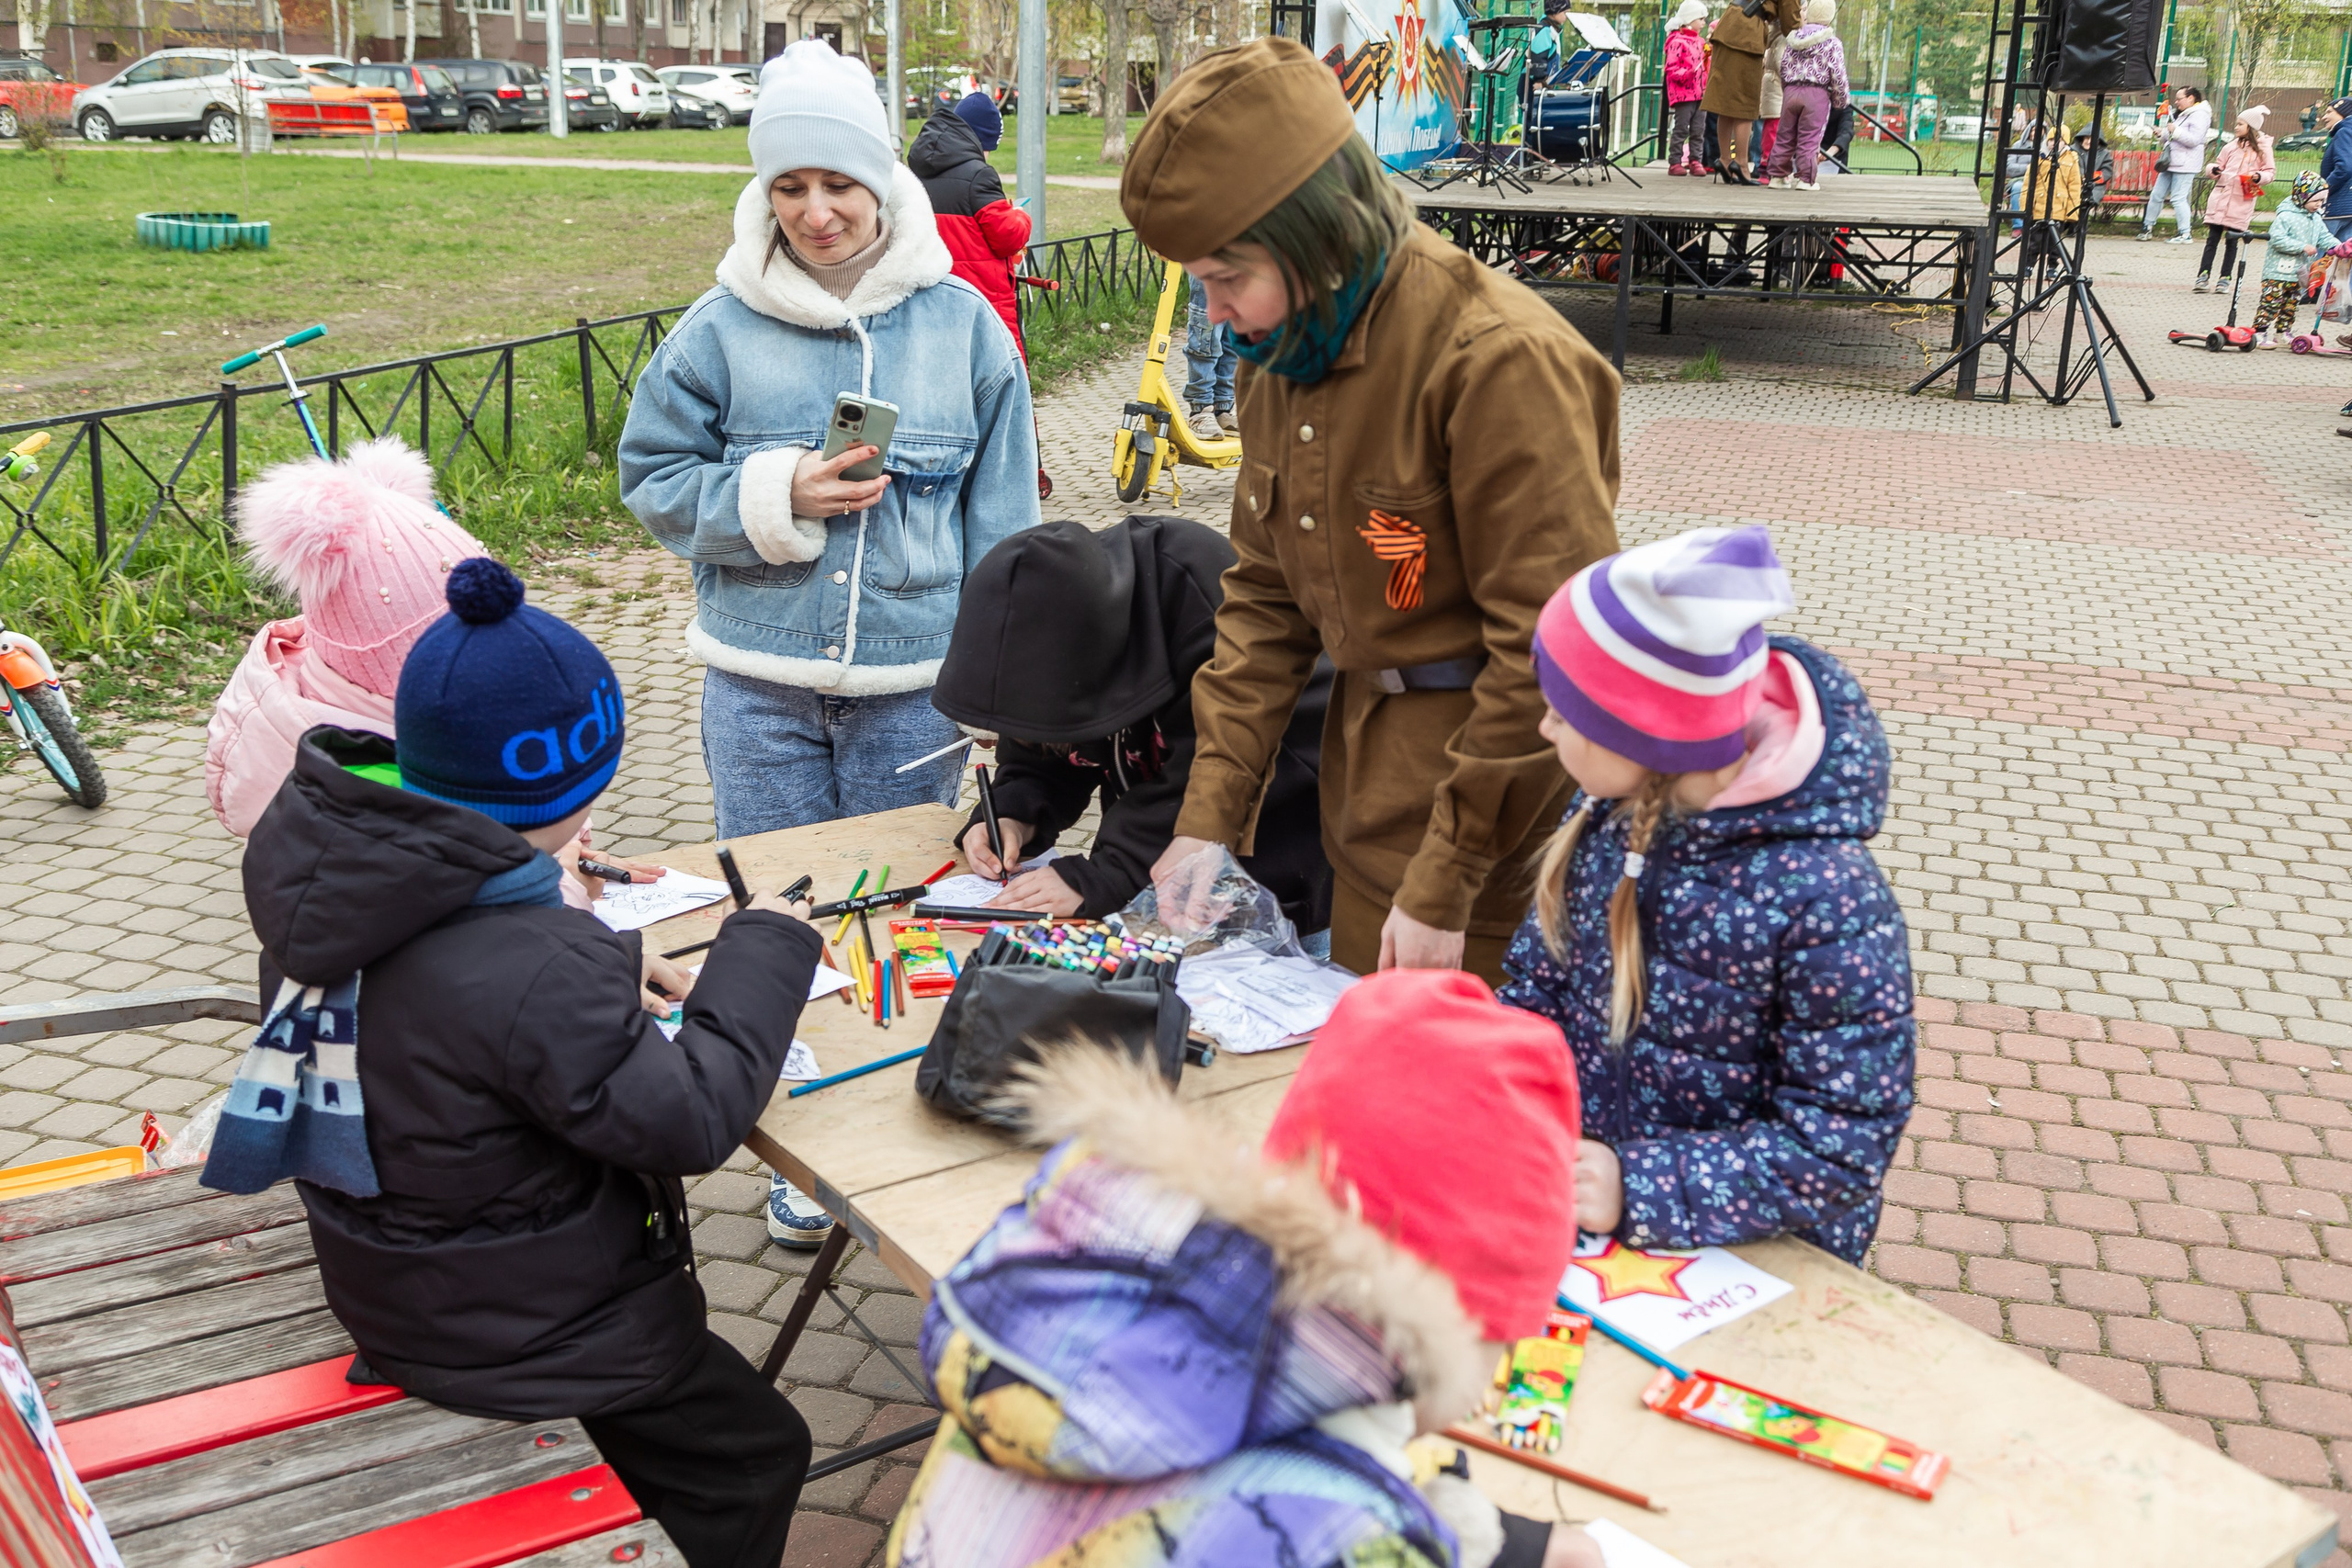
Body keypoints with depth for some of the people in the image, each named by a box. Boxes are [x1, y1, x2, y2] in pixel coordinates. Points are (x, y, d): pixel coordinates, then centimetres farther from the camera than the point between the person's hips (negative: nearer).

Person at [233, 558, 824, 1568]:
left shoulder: (320, 855, -12)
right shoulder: (534, 971, -38)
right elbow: (691, 1122, -27)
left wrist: (603, 970, -1)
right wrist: (765, 950, -17)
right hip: (513, 1324, -8)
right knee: (757, 1454, 14)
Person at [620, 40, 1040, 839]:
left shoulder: (963, 323, -2)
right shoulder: (720, 328, -3)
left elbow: (1001, 513, 3)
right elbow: (653, 479, 2)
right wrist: (777, 496, -15)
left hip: (917, 688, 0)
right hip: (758, 690, 0)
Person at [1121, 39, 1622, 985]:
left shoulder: (1499, 358, -21)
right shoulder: (1281, 358, 5)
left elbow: (1552, 651, -21)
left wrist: (1443, 885, -19)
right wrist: (1210, 814, 2)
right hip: (1365, 811, 7)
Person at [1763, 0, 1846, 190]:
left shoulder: (1794, 39, 11)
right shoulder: (1832, 44, -2)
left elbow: (1783, 67, 14)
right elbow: (1838, 76, -5)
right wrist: (1841, 100, 8)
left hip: (1791, 91, 4)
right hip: (1816, 95, -4)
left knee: (1786, 137, 11)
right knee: (1809, 139, -2)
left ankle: (1777, 175, 12)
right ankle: (1805, 178, -4)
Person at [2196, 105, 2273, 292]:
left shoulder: (2262, 148, 2)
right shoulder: (2232, 146, 10)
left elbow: (2270, 171, 5)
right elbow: (2219, 164, 18)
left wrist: (2259, 177, -16)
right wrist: (2213, 169, -5)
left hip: (2242, 201, -2)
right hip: (2221, 197, 2)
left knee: (2232, 241, 3)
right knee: (2212, 238, 0)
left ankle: (2225, 279, 9)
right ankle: (2203, 277, 0)